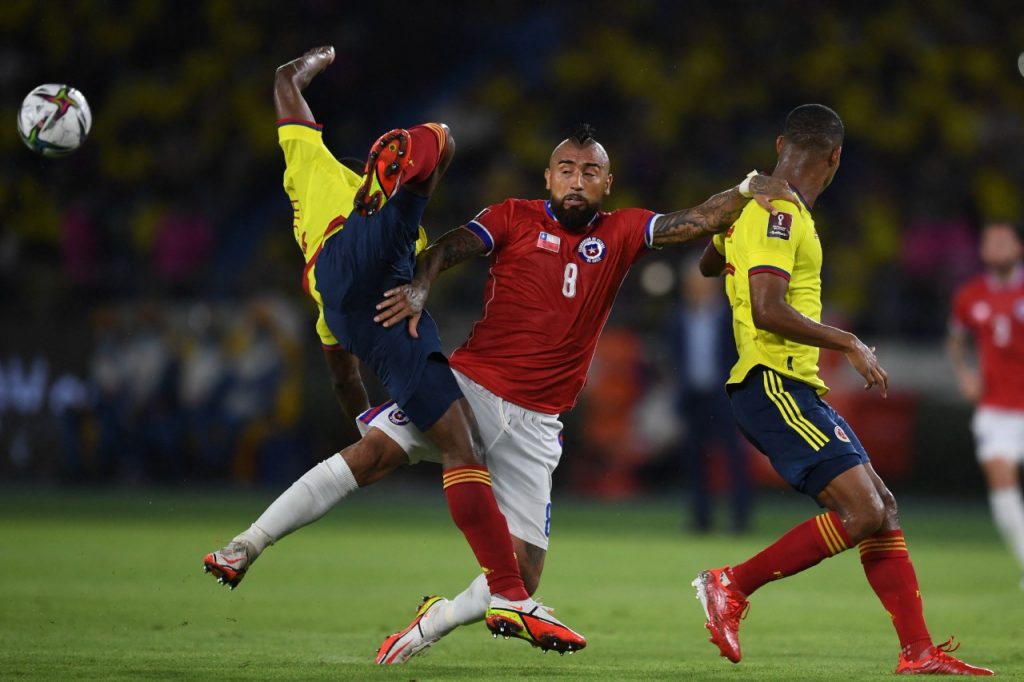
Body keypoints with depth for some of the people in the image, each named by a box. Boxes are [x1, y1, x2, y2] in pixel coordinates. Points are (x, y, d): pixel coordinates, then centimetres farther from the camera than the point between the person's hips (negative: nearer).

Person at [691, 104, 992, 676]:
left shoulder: (754, 202, 16)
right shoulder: (781, 215, -14)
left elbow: (709, 264, 34)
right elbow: (767, 311, -24)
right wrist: (849, 343, -16)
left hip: (796, 388, 10)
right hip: (774, 384, -10)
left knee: (883, 508, 6)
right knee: (861, 513, -18)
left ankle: (920, 652, 5)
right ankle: (732, 586, -9)